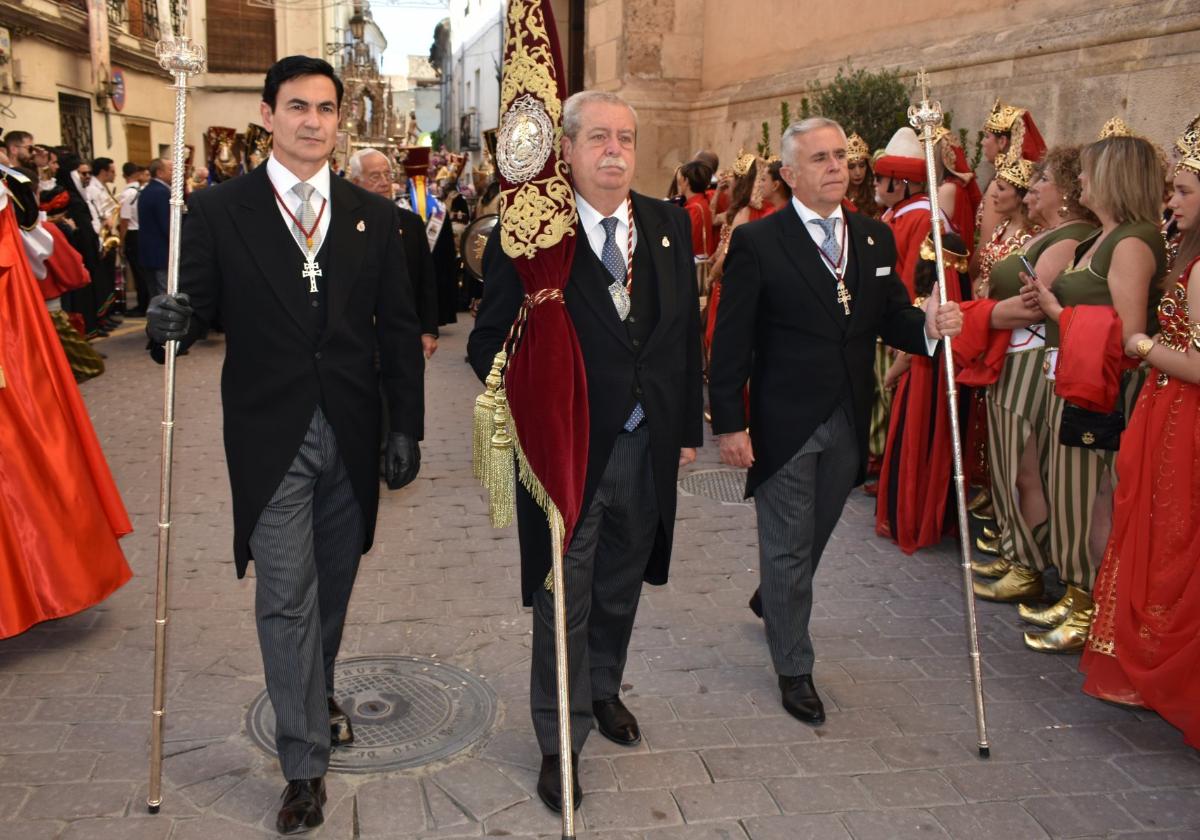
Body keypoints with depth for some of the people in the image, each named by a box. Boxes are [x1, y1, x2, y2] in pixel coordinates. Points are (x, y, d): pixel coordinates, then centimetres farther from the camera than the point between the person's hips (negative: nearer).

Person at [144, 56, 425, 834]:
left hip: (352, 433, 3)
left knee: (333, 583, 18)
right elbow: (200, 308, 0)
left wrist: (406, 426, 1)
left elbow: (399, 331, 5)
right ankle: (305, 764, 11)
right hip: (270, 434, -2)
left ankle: (318, 695, 44)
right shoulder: (219, 209, -2)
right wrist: (173, 320, -24)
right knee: (286, 595, -1)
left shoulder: (375, 215, 5)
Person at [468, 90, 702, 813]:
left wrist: (689, 426, 8)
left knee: (620, 588, 22)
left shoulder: (670, 225, 4)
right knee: (564, 599, 7)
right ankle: (560, 741, 24)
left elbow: (688, 332, 8)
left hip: (648, 445, 5)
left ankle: (604, 691, 47)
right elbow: (491, 341, -7)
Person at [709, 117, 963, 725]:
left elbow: (889, 318, 7)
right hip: (783, 423, -5)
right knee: (788, 547, 5)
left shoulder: (876, 238, 6)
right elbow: (730, 341, -11)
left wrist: (929, 327, -16)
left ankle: (774, 602, 50)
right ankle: (794, 669, 21)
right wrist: (729, 424, -14)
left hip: (848, 422, 5)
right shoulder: (757, 242, -10)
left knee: (813, 537, 21)